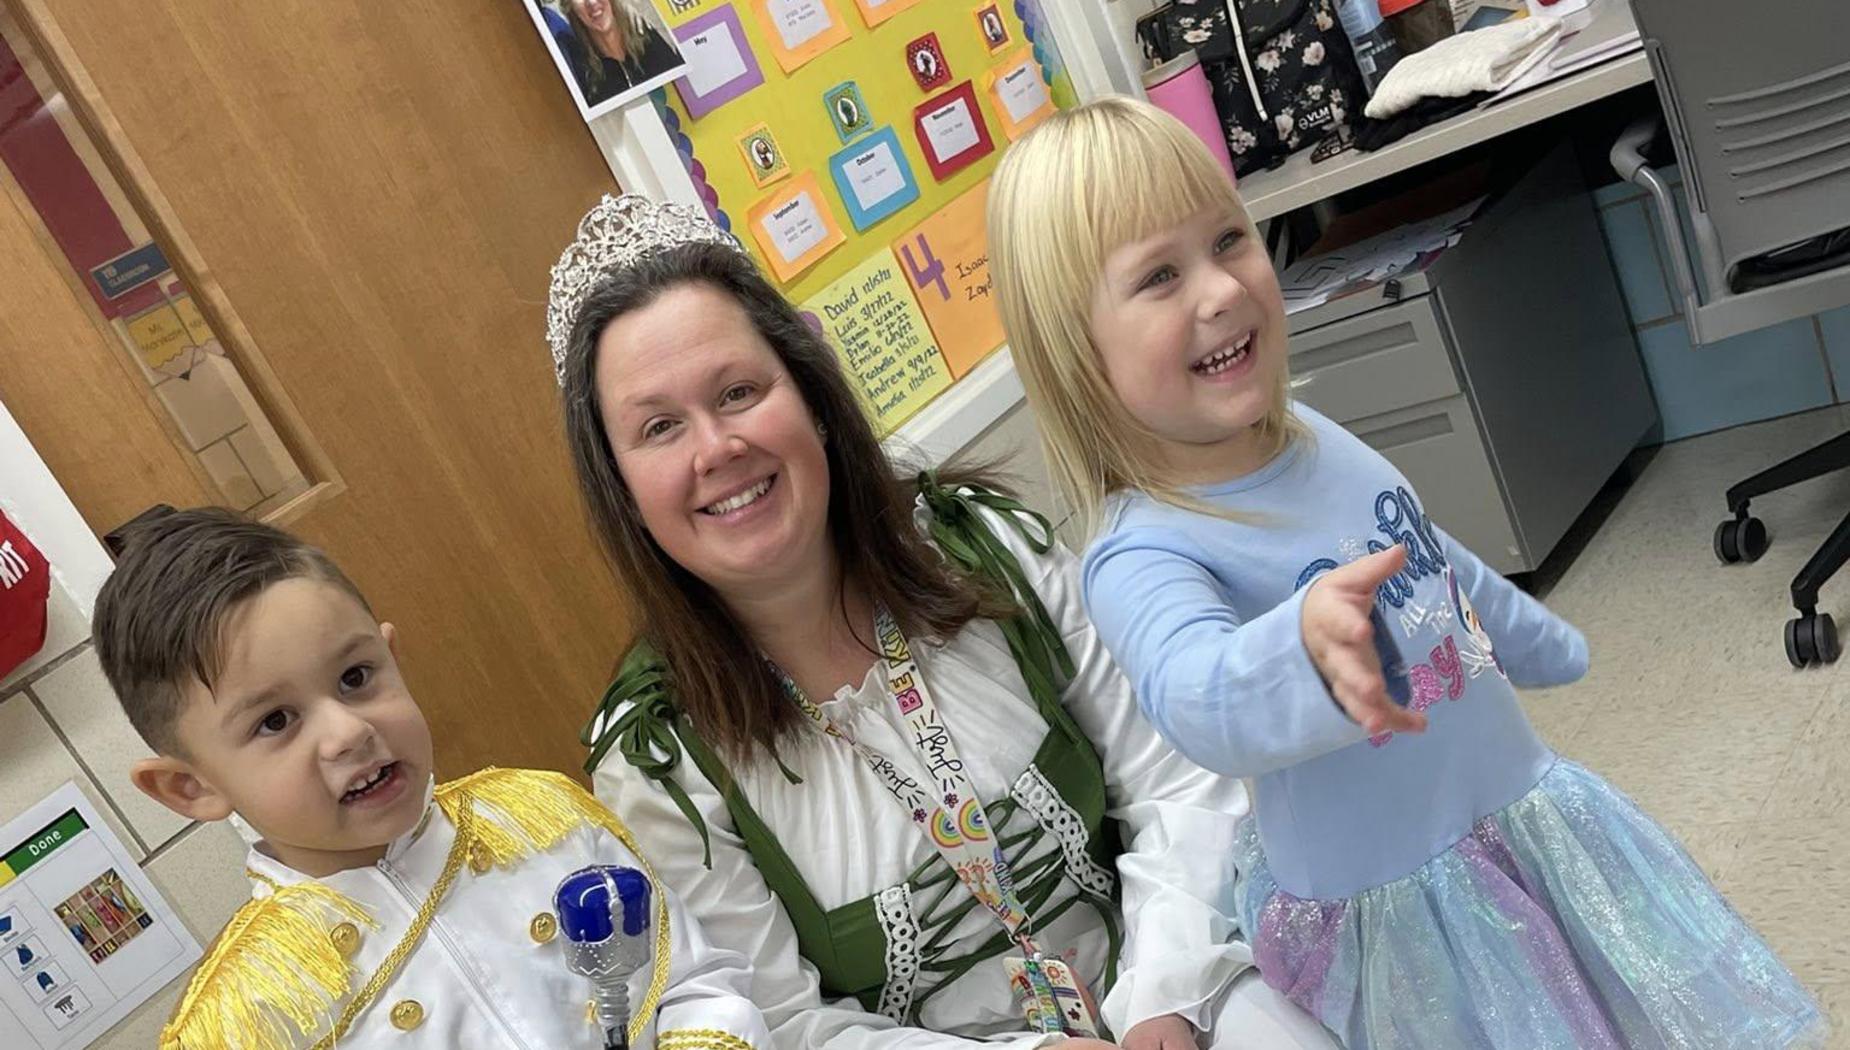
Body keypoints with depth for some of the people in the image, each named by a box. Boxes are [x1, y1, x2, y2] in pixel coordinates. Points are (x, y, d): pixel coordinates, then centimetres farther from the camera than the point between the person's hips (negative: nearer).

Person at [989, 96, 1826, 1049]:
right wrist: (1306, 649, -69)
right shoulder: (1139, 558, -27)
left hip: (1526, 815, 7)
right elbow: (1201, 699, -48)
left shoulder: (1314, 439, -4)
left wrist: (1550, 648, 30)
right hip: (1393, 910, -7)